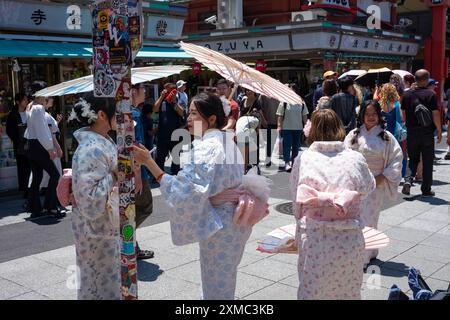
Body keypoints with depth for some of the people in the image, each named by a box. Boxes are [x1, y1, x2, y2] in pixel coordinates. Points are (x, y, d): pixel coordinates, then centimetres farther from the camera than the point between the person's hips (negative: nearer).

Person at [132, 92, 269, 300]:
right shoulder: (226, 140, 5)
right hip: (234, 221, 9)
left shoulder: (205, 147, -23)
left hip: (219, 227, -9)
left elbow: (187, 190, -31)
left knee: (215, 286, 7)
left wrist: (149, 162, -31)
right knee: (224, 282, 23)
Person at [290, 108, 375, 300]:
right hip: (350, 240, 1)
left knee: (310, 292, 9)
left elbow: (296, 200, 3)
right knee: (349, 291, 14)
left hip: (313, 239, -1)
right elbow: (368, 188, 17)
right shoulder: (356, 159, 1)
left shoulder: (303, 159, -1)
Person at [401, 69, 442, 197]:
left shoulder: (407, 94, 2)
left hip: (411, 132, 3)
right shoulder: (431, 94, -10)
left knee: (413, 159, 16)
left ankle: (408, 179, -8)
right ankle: (426, 189, 13)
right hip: (427, 133, -3)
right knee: (427, 162, 7)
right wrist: (439, 131, -2)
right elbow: (435, 114, -11)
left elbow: (403, 114, 8)